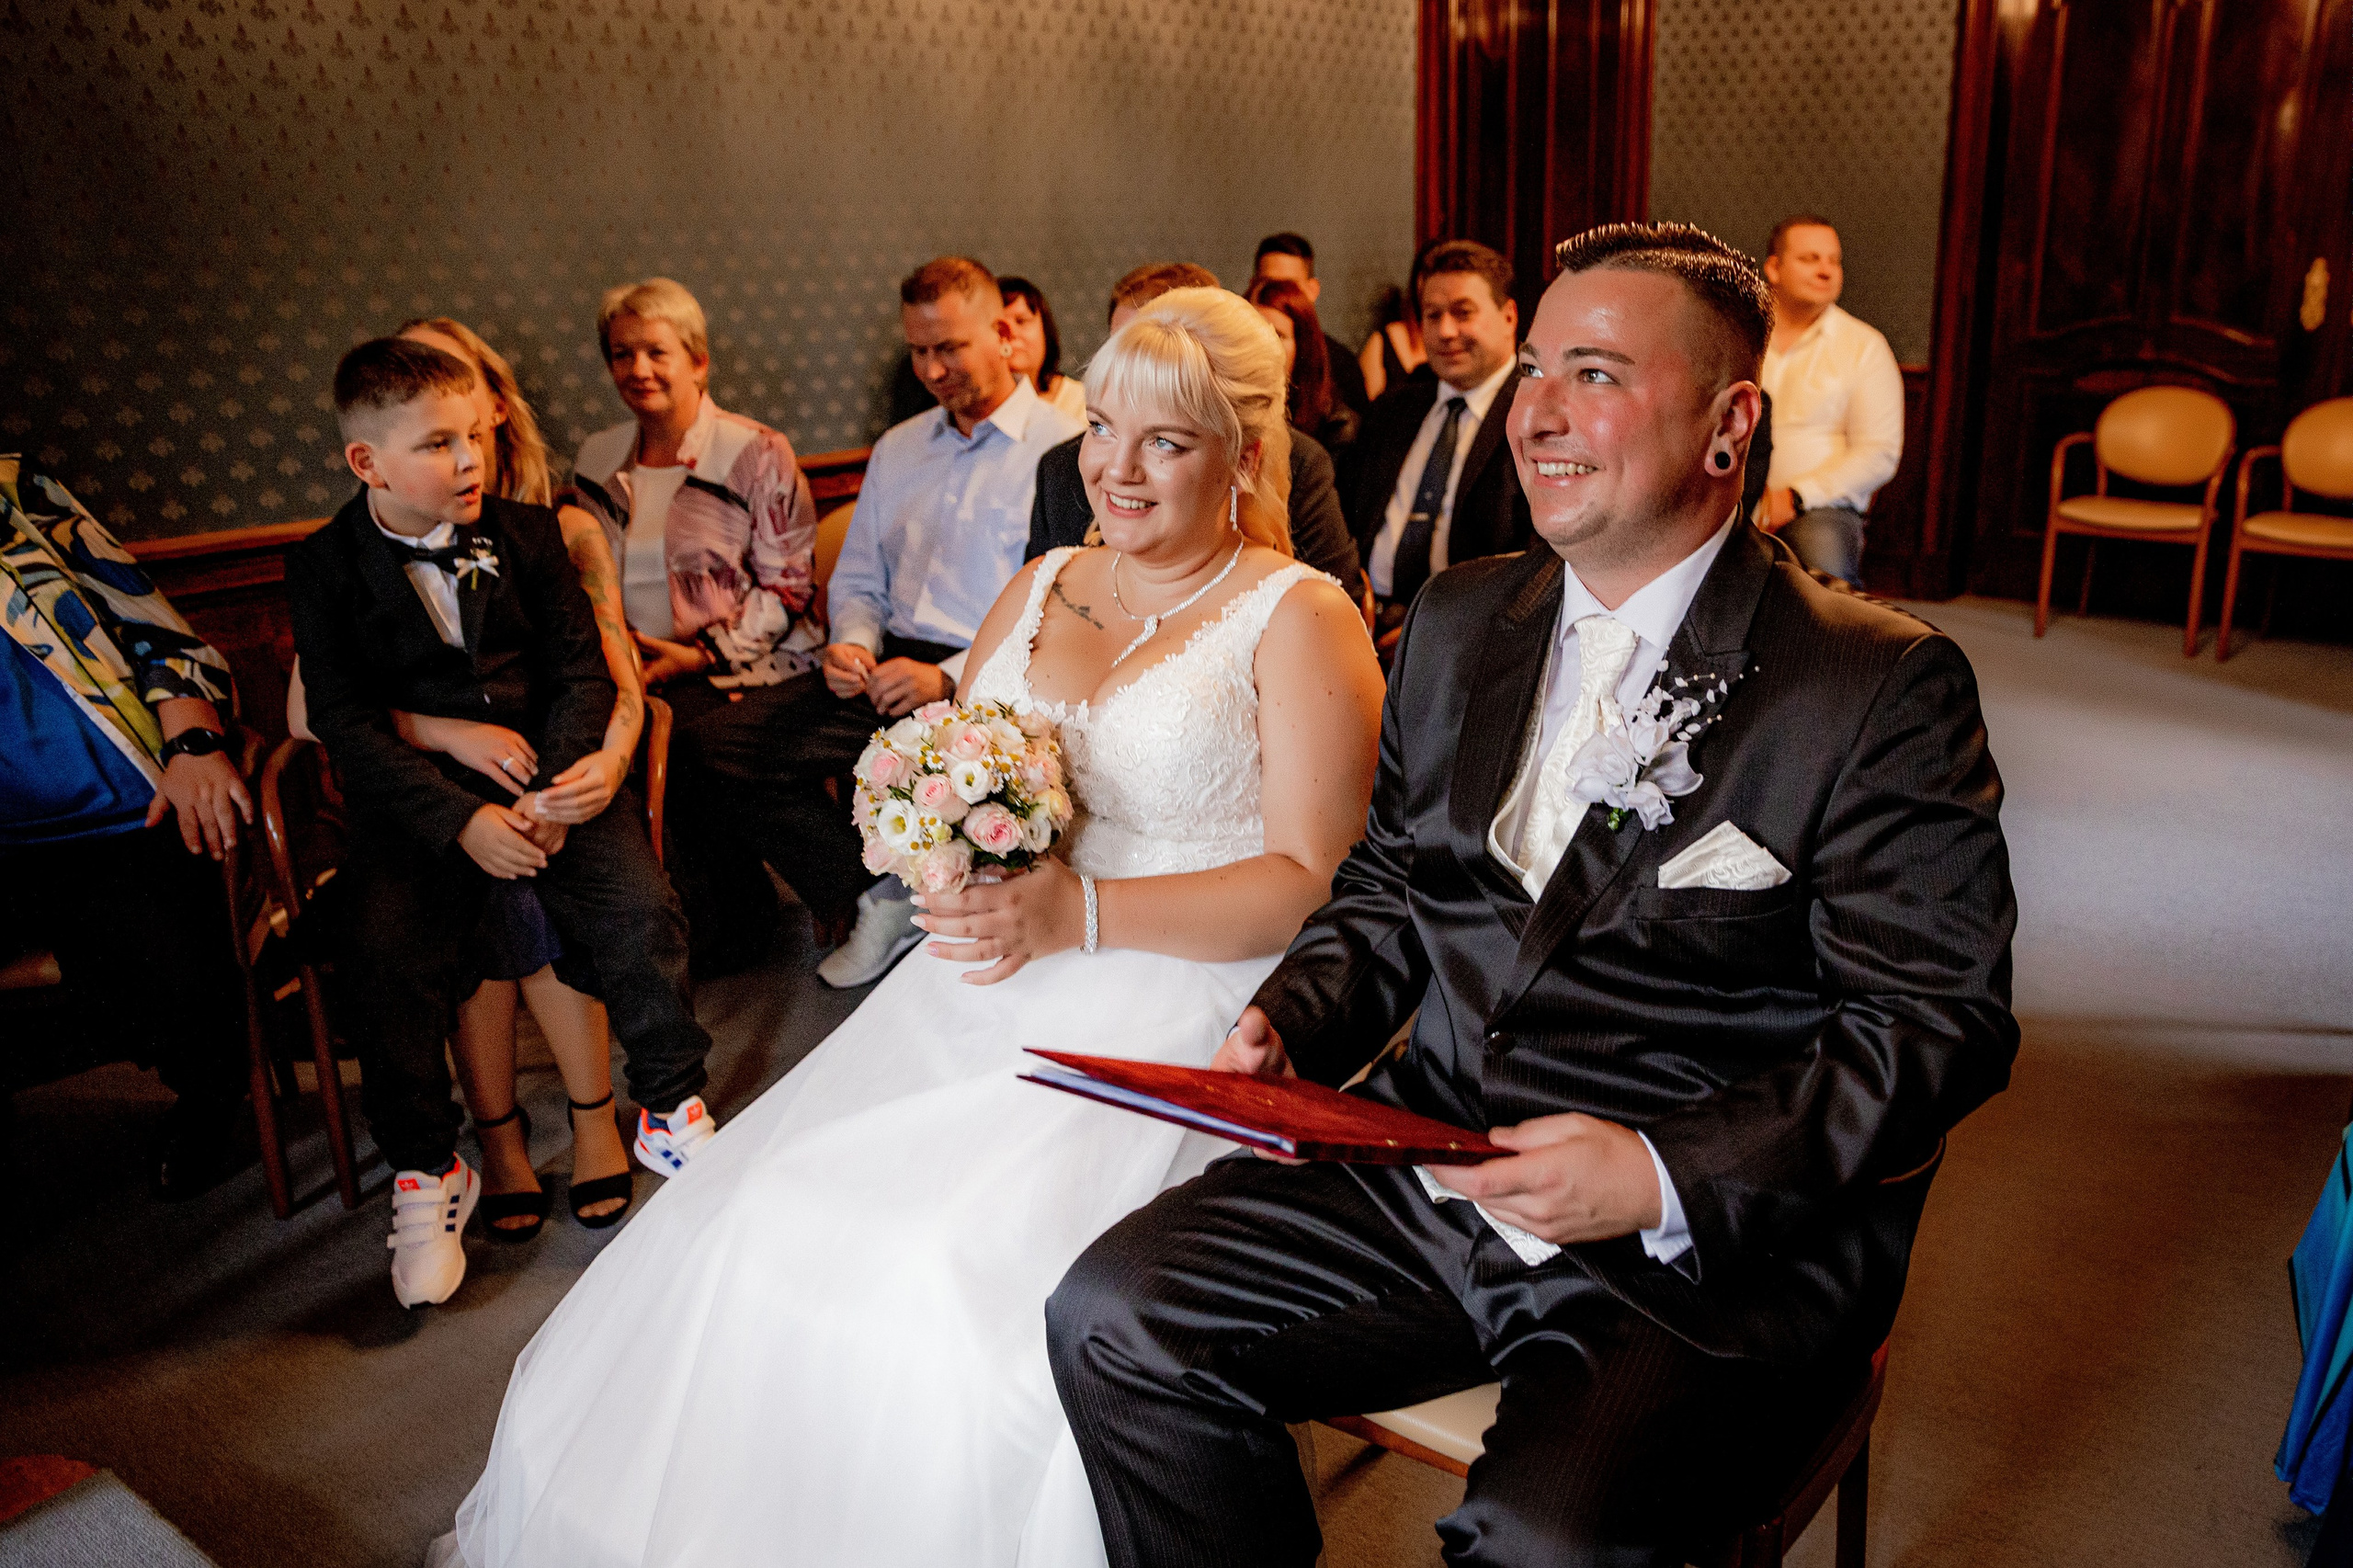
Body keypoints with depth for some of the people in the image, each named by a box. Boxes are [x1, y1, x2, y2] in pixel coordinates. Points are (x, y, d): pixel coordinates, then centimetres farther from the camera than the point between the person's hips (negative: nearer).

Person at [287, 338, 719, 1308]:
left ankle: (671, 1111, 4)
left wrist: (553, 787, -15)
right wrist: (462, 819, -19)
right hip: (416, 801, -1)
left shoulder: (527, 533, 6)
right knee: (385, 959, -22)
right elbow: (345, 720, -6)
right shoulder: (325, 567, 1)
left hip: (553, 776, 1)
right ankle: (425, 1175, 0)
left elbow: (583, 672, 2)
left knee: (642, 912, -20)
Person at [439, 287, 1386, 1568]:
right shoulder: (1039, 587, 16)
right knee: (765, 1215, -12)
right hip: (993, 983, 6)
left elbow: (1316, 883, -9)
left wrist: (1081, 912, -18)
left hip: (1185, 1003, -5)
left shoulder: (1301, 619, -3)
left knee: (971, 1266, -27)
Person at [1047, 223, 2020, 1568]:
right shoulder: (1462, 621, 11)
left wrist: (1666, 1176, -22)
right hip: (1431, 1172, 6)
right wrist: (1289, 1026, -2)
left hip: (1714, 1254, -5)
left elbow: (1940, 1029, -11)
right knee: (1114, 1317, -7)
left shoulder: (1885, 686, -9)